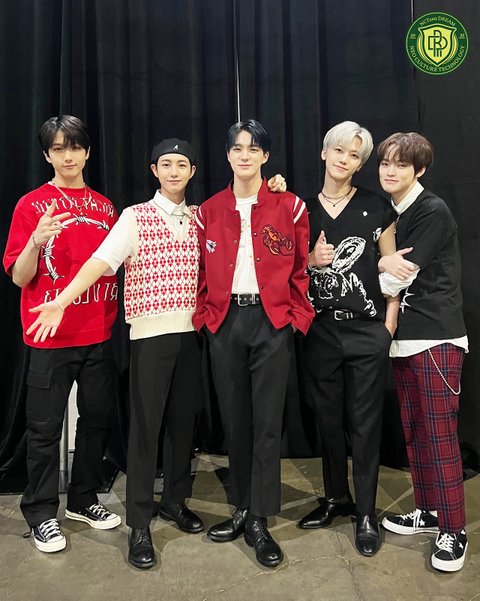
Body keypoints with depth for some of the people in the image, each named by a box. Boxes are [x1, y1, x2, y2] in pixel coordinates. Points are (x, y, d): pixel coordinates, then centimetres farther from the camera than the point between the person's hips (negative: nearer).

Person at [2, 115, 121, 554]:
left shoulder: (104, 206, 10)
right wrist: (36, 241, -24)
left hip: (98, 333, 5)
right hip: (51, 336, -4)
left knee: (97, 419, 12)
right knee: (45, 428, 5)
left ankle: (83, 500, 30)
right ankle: (42, 513, 23)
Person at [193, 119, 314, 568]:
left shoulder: (290, 207, 3)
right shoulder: (209, 211, 9)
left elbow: (301, 271, 5)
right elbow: (202, 274, 11)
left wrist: (297, 317, -1)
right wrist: (204, 316, 3)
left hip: (272, 322, -2)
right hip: (224, 323, 3)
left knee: (267, 421, 0)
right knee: (234, 418, 10)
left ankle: (259, 522, 13)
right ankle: (242, 509, 26)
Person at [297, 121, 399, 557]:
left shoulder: (377, 208, 1)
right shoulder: (303, 209, 6)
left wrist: (389, 324, -6)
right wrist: (312, 260, -9)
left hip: (367, 330, -2)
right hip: (320, 330, 3)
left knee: (365, 422, 4)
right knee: (329, 419, 12)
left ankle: (366, 513, 20)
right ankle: (336, 498, 31)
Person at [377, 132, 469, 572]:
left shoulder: (434, 212, -9)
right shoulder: (390, 213, 14)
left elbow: (402, 276, -13)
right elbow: (392, 276, 14)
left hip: (437, 337, -7)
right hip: (404, 337, 7)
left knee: (440, 436, -3)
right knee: (413, 431, 12)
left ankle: (453, 531, 10)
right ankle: (428, 512, 26)